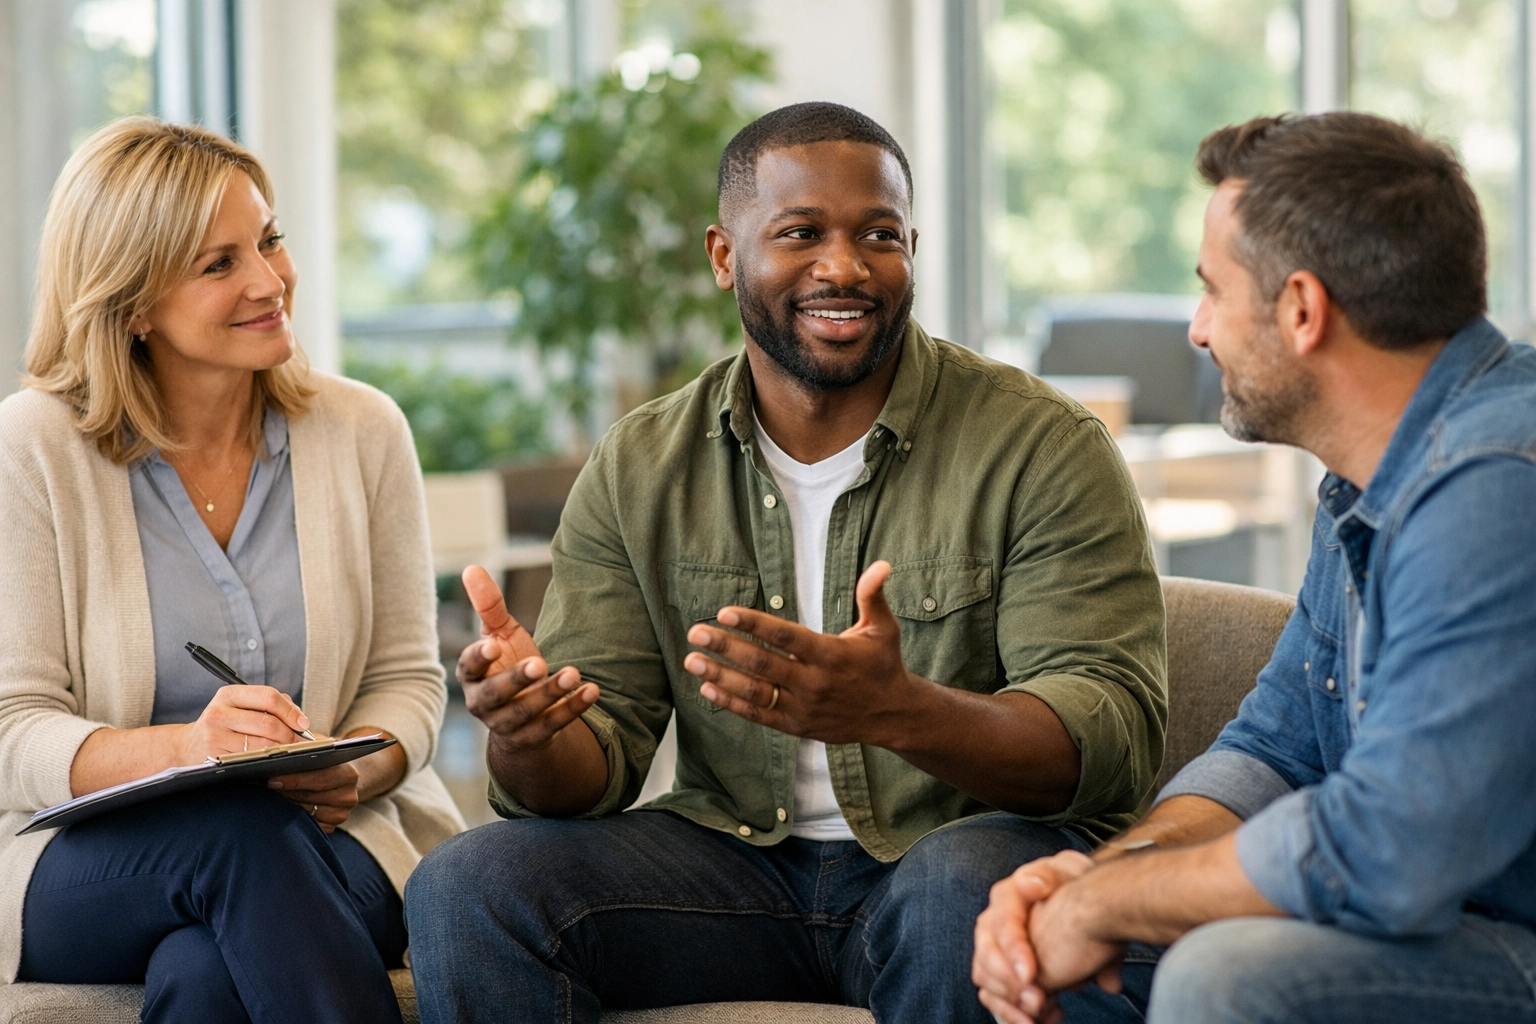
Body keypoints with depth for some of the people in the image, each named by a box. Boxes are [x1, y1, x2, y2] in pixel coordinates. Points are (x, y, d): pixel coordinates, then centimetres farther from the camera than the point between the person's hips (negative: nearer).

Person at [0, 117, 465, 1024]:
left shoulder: (363, 432, 6)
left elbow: (407, 678, 9)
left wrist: (357, 770, -15)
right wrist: (183, 748, -27)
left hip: (323, 845, 1)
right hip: (85, 868, 0)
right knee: (235, 827, -36)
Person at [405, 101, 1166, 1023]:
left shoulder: (1041, 447, -6)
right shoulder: (639, 472, 6)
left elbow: (1117, 740, -15)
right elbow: (600, 760, 3)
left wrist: (899, 712, -35)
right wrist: (531, 738, -23)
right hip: (732, 860, 3)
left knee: (964, 891, -38)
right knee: (464, 888, -20)